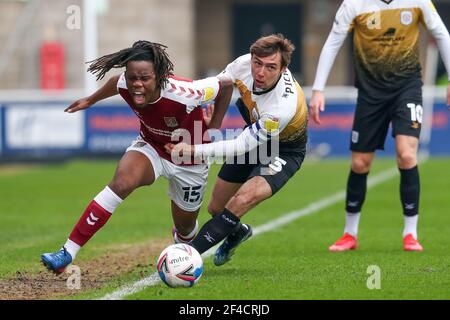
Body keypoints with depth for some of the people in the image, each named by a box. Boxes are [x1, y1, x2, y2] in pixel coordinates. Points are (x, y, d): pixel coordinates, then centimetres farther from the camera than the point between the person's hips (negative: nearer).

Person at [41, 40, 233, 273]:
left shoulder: (182, 94, -37)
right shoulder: (124, 85, -24)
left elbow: (227, 85, -22)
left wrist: (212, 132, -17)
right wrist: (91, 100, 20)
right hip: (150, 147, 2)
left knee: (185, 229, 13)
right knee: (122, 181, -30)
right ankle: (67, 254, -32)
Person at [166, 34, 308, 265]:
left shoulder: (283, 106, -41)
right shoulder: (244, 64, -25)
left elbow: (243, 146, -34)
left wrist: (195, 150, -37)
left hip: (283, 151, -7)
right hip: (253, 137, 7)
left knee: (244, 199, -32)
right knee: (216, 208, 12)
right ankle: (237, 231, 48)